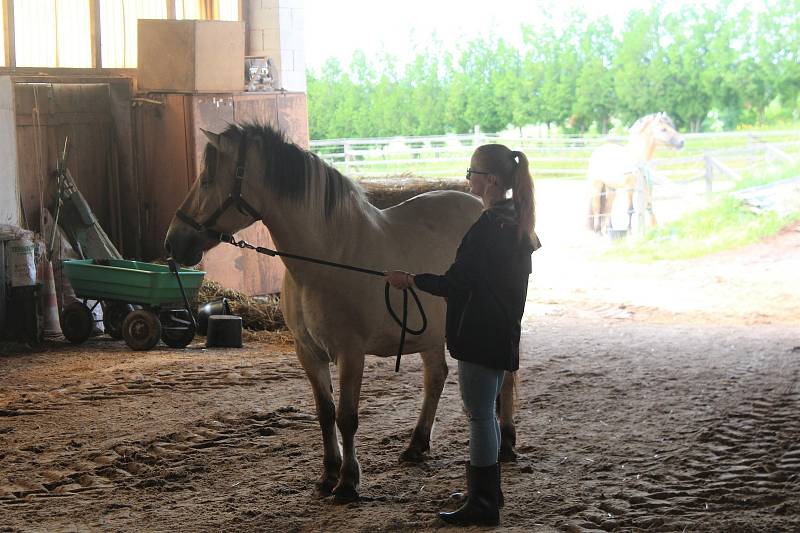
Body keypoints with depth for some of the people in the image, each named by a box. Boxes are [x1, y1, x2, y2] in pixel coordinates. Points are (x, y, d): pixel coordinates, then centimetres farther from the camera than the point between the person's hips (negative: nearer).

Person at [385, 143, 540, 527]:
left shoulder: (485, 228, -21)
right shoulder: (517, 224, 9)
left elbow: (456, 282, -20)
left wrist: (409, 280, -9)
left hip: (479, 335, -10)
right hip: (504, 332, 10)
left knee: (479, 414, -3)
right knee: (486, 412, 20)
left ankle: (483, 504, 3)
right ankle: (487, 491, 30)